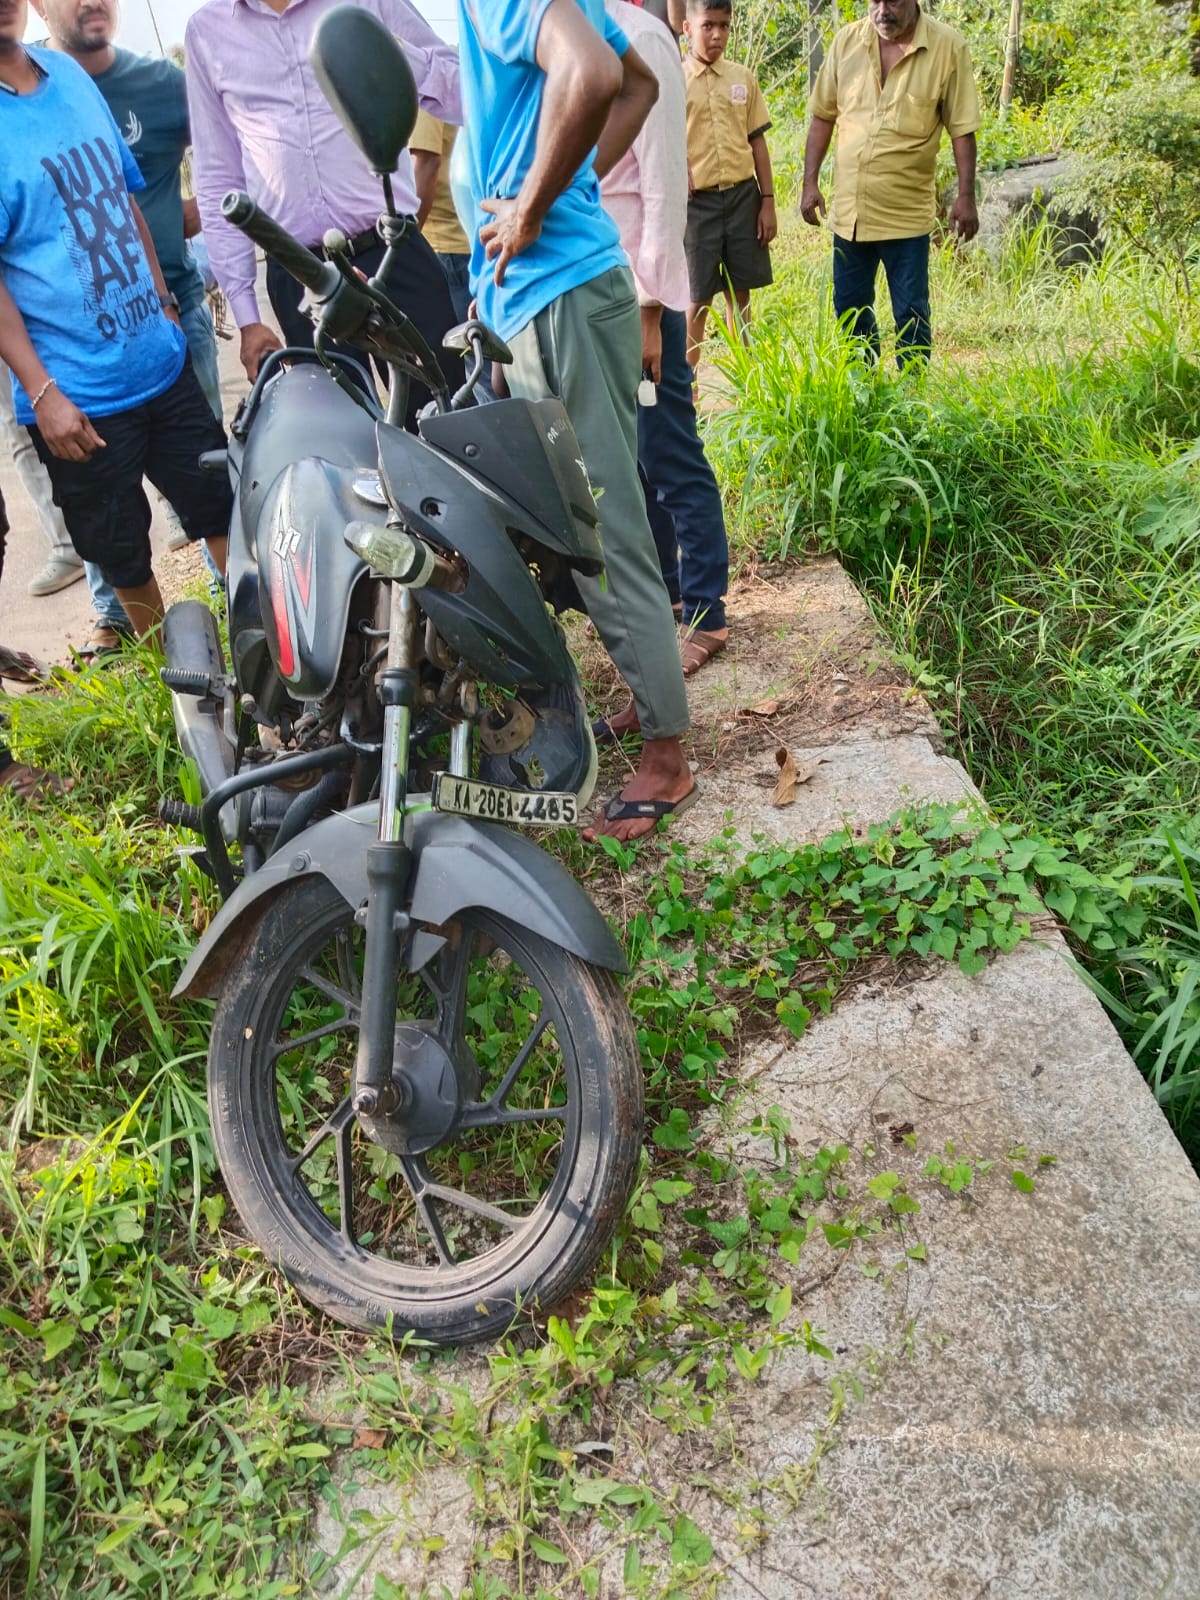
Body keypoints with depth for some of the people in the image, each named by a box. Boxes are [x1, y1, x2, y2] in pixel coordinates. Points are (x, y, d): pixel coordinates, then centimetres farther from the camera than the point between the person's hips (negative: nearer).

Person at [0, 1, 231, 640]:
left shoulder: (70, 75, 7)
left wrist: (162, 301, 15)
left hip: (162, 360, 6)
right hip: (77, 397, -6)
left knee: (224, 504, 12)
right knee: (121, 551, 9)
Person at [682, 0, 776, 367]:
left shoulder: (743, 77, 8)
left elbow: (757, 141, 11)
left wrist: (768, 201, 5)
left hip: (743, 195, 3)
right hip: (696, 202, -3)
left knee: (740, 293, 9)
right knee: (697, 299, 1)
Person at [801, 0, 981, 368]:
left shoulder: (948, 47, -7)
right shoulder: (847, 41, 2)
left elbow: (962, 129, -5)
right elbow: (823, 116, 8)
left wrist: (965, 196, -10)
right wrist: (810, 181, 2)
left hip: (907, 211, -4)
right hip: (849, 206, 4)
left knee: (910, 314, 2)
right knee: (850, 308, 13)